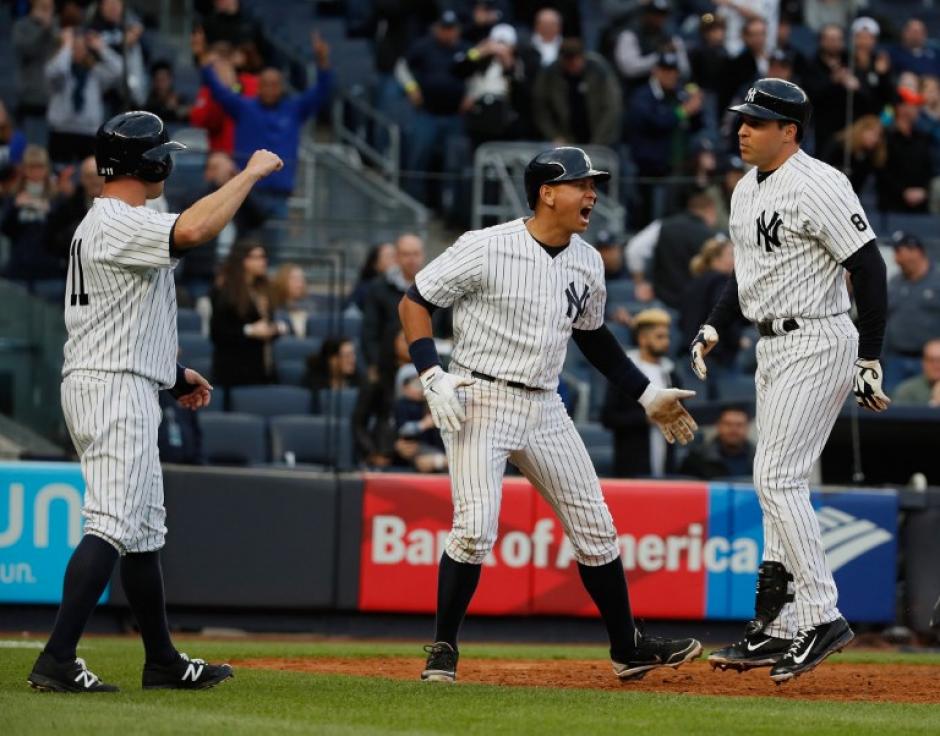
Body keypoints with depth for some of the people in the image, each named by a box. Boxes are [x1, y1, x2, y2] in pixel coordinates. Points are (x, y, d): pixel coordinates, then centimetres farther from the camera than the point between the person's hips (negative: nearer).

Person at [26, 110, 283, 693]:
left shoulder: (103, 223, 19)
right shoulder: (120, 224, -15)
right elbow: (192, 231, -34)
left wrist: (173, 373, 27)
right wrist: (251, 173, -22)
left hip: (128, 391, 11)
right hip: (114, 389, -11)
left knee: (145, 530, 16)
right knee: (112, 527, -16)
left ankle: (163, 661, 24)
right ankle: (56, 662, -21)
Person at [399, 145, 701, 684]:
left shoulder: (588, 262, 5)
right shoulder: (487, 249, -14)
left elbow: (592, 334, 22)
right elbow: (414, 302, -8)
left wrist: (647, 395, 20)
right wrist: (433, 376, -19)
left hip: (544, 408, 6)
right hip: (480, 399, -6)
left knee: (595, 527, 8)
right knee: (476, 529, -18)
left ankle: (628, 649, 21)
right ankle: (444, 650, -1)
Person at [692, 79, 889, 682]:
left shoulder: (817, 185, -16)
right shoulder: (747, 190, 14)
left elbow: (868, 266, -17)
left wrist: (871, 361, -19)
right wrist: (715, 327, 9)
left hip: (817, 344, -10)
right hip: (774, 346, 10)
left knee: (778, 479, -15)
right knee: (780, 482, 10)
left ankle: (823, 616, -11)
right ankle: (777, 629, 13)